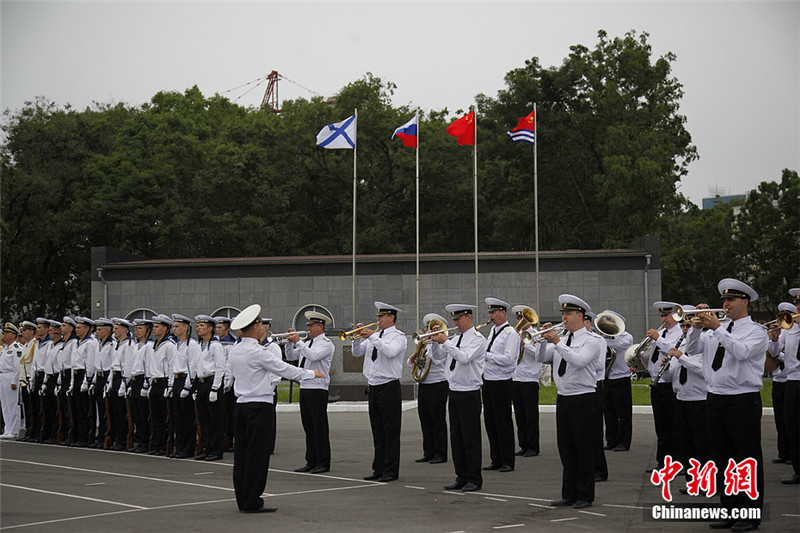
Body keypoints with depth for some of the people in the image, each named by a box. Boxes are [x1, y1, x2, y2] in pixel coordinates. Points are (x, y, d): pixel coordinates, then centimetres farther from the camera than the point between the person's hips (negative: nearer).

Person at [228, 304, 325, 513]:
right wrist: (311, 373, 1)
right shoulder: (258, 352, -15)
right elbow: (284, 369, -11)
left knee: (242, 452, 9)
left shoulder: (235, 351, 7)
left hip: (241, 405, 8)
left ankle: (242, 500, 14)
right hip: (260, 405, -8)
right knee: (256, 454, -4)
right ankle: (251, 502, -2)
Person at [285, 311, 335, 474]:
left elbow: (313, 356, -23)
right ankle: (311, 462, 16)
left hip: (317, 390, -8)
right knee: (309, 428, 10)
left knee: (320, 428, -5)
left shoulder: (326, 343, -6)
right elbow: (290, 357, 19)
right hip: (304, 388, 8)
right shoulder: (307, 343, 17)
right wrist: (290, 342, 4)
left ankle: (323, 463, 0)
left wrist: (298, 341, -16)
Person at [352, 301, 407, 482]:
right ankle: (378, 469, 15)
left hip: (389, 387, -7)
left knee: (390, 431, -4)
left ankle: (391, 471, -1)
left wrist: (372, 337, -20)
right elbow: (357, 353, 17)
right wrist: (359, 337, 1)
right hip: (373, 387, 7)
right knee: (377, 431, 10)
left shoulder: (398, 336, -4)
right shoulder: (374, 335, 15)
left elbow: (391, 352, -24)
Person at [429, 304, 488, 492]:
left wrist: (445, 342, -21)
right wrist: (435, 341, -3)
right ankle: (461, 477, 16)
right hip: (454, 392, 7)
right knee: (456, 437, 9)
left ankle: (474, 479, 3)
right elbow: (437, 356, 14)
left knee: (471, 438, -3)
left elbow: (464, 357, -23)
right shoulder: (455, 339, 13)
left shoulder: (477, 339, -8)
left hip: (469, 394, -7)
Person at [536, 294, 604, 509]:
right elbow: (541, 358, 8)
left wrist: (557, 343, -24)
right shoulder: (561, 339, 12)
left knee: (584, 449, -1)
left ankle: (585, 496, 7)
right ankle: (569, 494, 17)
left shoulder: (591, 340, -7)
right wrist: (545, 340, -7)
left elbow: (579, 361, -24)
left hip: (583, 399, -6)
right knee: (566, 449, 10)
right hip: (563, 398, 7)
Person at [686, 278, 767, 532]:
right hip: (716, 401, 6)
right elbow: (692, 349, 12)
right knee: (723, 459, 10)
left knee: (748, 459, -1)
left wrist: (717, 328, -22)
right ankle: (730, 510, 19)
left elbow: (742, 352, -22)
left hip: (743, 401, -6)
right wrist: (698, 327, -4)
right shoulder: (718, 331, 15)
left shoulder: (756, 331, -3)